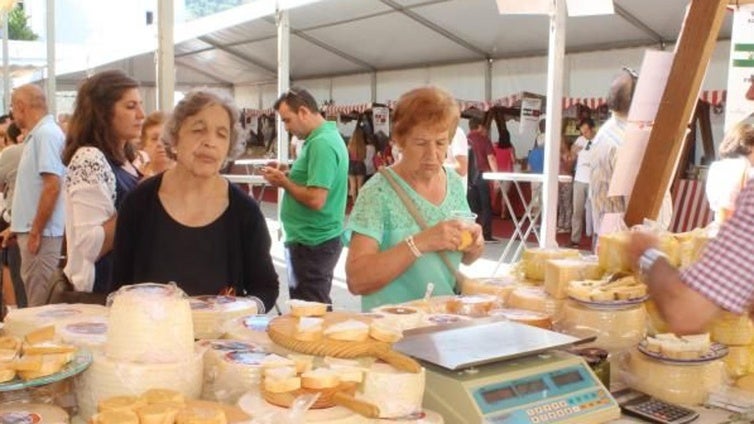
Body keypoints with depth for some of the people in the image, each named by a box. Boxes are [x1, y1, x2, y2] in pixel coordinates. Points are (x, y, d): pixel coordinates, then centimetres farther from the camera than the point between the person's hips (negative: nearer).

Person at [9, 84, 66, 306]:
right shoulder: (38, 134, 15)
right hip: (34, 229, 10)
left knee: (41, 304, -4)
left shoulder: (46, 134, -15)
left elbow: (52, 186, -22)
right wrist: (20, 226, 21)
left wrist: (35, 232, -19)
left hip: (42, 233, -10)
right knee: (36, 298, 15)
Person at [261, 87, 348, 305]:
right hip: (317, 238, 10)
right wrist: (288, 176, 6)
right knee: (317, 308, 18)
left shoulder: (321, 143, -20)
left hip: (312, 242, -10)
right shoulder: (328, 136, 11)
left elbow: (316, 200, -26)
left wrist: (284, 182, -12)